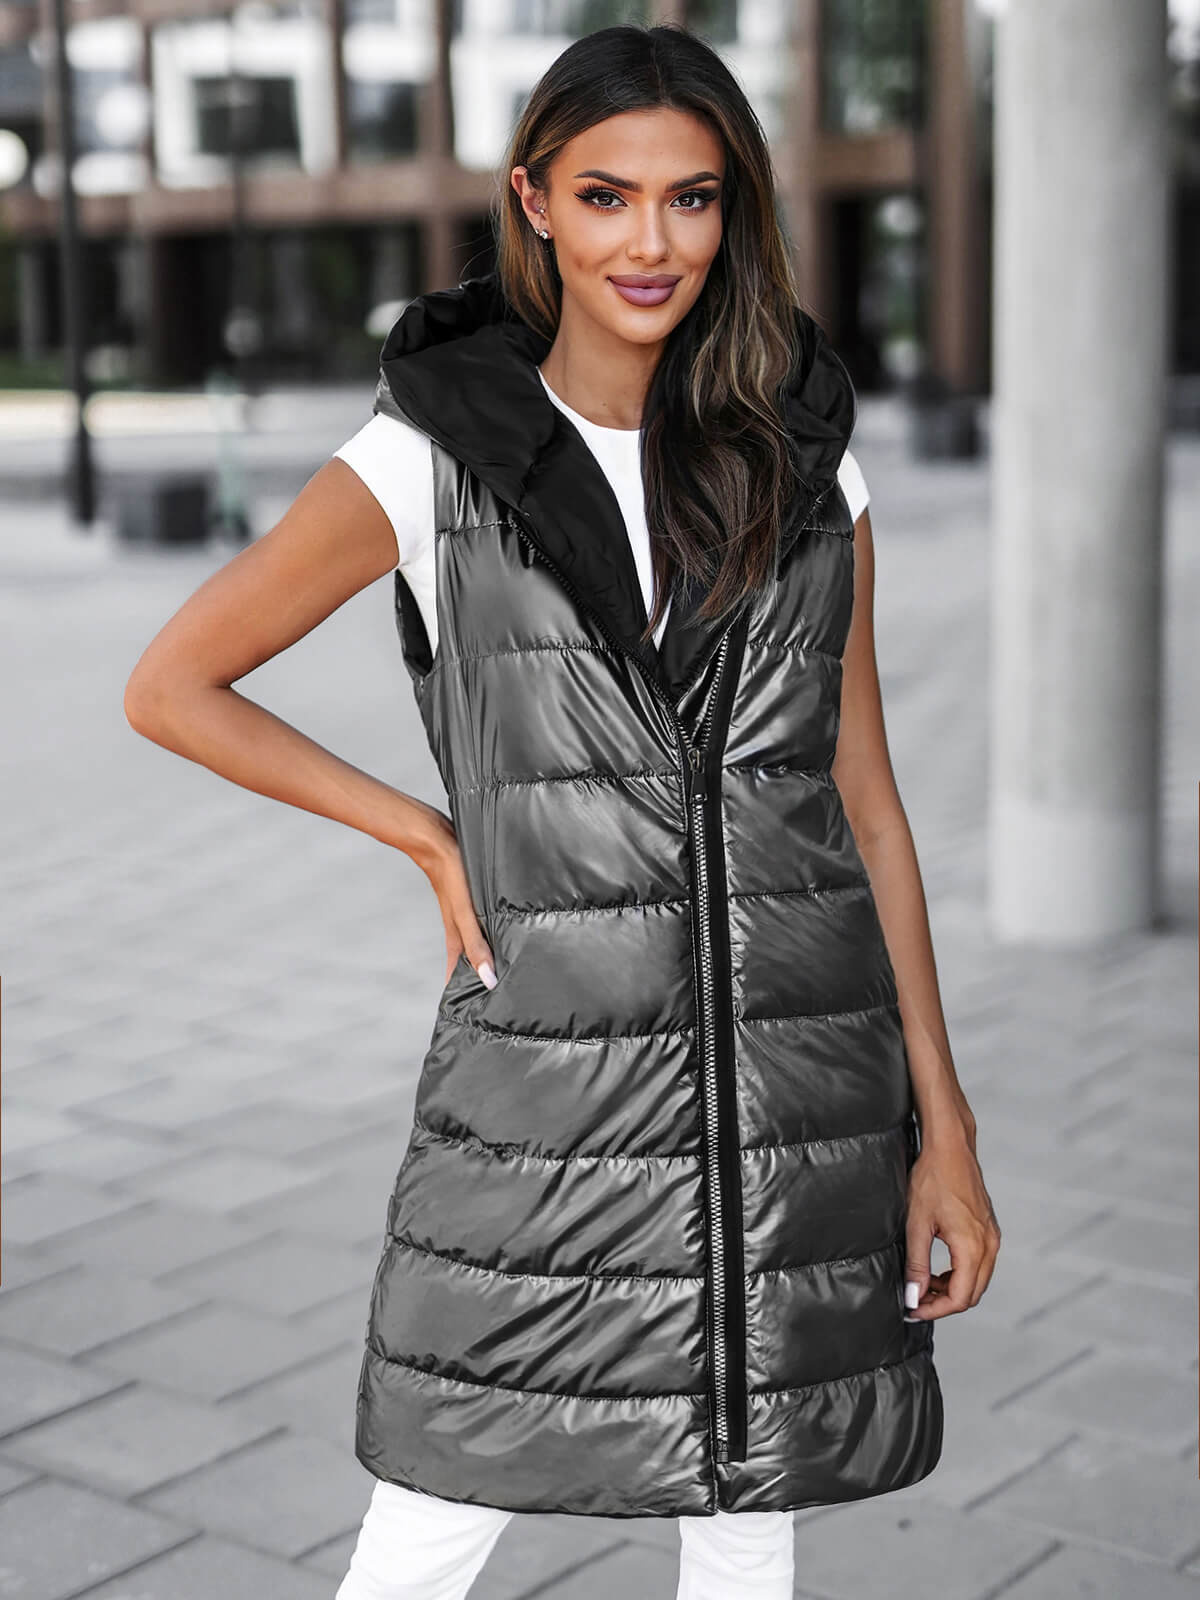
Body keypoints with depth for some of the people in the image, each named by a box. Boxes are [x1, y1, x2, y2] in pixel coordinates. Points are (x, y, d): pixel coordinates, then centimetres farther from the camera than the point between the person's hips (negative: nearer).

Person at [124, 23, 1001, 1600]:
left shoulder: (808, 472, 6)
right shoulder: (431, 459, -3)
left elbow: (865, 802, 8)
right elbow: (172, 686, 3)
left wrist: (944, 1124, 6)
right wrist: (431, 835, -1)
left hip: (804, 1090, 3)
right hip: (544, 1077, -2)